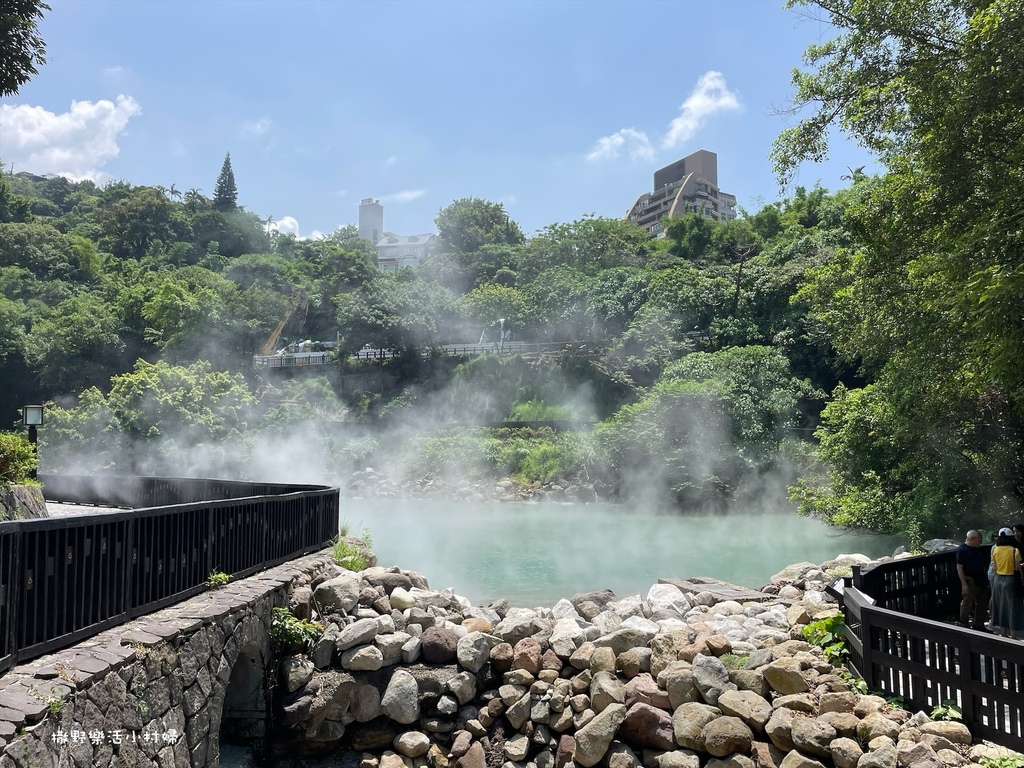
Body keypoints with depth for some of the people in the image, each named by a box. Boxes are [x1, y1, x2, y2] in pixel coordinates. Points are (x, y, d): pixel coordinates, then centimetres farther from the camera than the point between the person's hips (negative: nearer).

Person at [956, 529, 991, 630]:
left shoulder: (978, 549, 12)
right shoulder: (962, 549, -11)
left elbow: (983, 565, 20)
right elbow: (959, 568, -14)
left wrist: (986, 580, 14)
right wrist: (964, 584, -19)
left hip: (981, 580, 8)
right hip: (970, 581, -8)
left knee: (981, 605, 13)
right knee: (967, 605, -3)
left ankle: (979, 625, 24)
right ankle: (963, 626, 5)